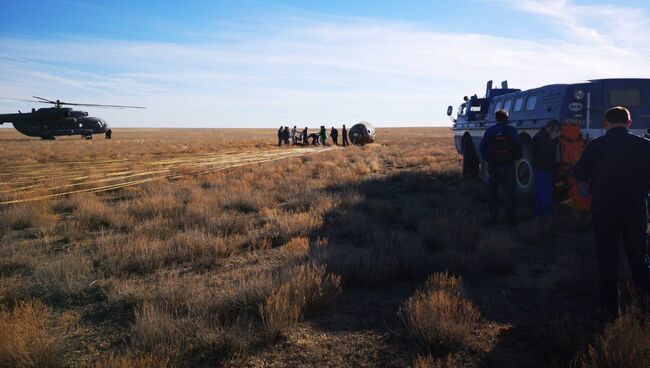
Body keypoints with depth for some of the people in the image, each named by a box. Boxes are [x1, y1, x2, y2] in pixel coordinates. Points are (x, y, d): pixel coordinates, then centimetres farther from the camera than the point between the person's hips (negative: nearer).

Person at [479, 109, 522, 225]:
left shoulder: (490, 131, 3)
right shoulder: (511, 130, -3)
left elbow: (483, 147, 3)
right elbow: (517, 146, -7)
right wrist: (516, 157, 8)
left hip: (493, 166, 2)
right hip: (508, 166, -2)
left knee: (492, 192, 12)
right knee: (510, 192, 2)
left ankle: (494, 217, 13)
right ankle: (510, 218, -1)